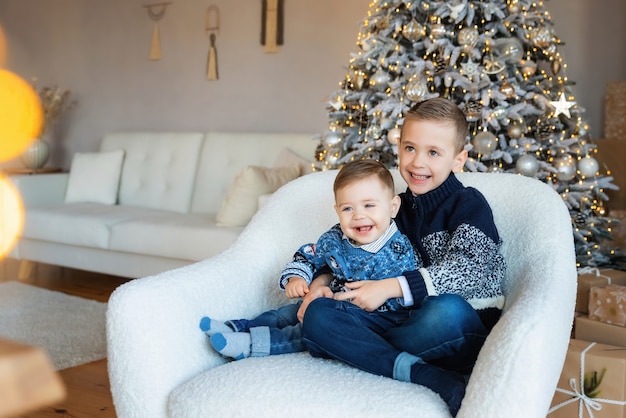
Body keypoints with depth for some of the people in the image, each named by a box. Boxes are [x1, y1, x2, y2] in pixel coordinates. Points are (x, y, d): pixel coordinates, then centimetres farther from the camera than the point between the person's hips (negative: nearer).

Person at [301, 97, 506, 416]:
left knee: (447, 310, -41)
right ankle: (428, 376, -32)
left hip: (465, 329, -5)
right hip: (409, 322, 6)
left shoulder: (470, 205, -1)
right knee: (319, 314, -18)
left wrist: (390, 288, -21)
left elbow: (467, 270, -18)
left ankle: (358, 350, -20)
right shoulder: (397, 209, 16)